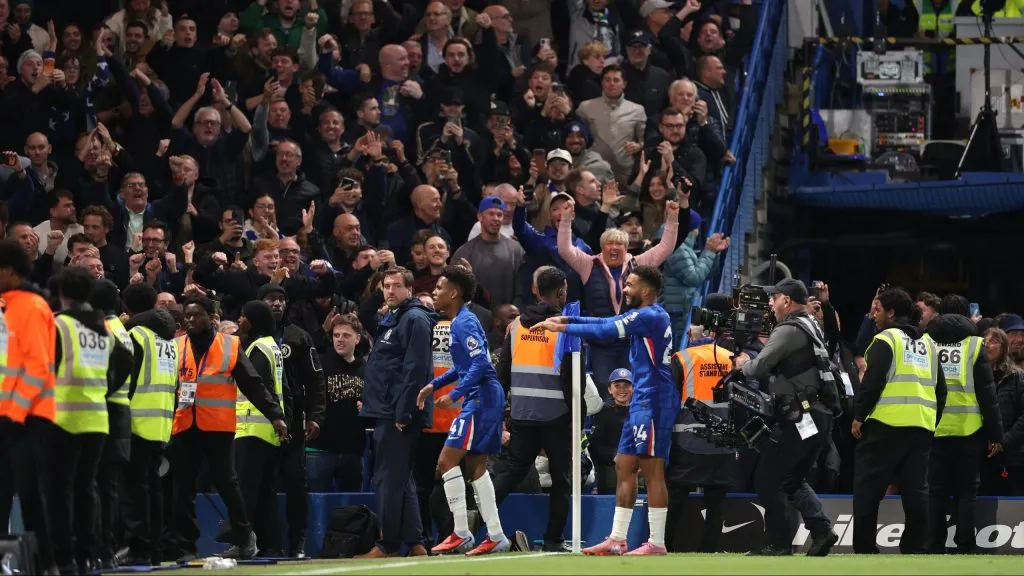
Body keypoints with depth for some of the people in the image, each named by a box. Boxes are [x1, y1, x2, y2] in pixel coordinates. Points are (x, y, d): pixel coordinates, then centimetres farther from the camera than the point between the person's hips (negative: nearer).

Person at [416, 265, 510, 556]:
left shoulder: (464, 323, -14)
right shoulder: (460, 321, 16)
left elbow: (480, 363, -24)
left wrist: (454, 394, -23)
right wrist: (435, 384, 21)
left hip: (481, 399, -10)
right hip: (487, 399, 10)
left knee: (447, 460, -9)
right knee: (476, 466, 12)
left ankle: (461, 535, -9)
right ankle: (496, 537, 11)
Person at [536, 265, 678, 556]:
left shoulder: (650, 316, -14)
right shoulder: (643, 315, 17)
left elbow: (605, 331, -15)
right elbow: (606, 323, 18)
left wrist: (562, 328, -7)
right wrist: (568, 319, 6)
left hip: (653, 401, -10)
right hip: (642, 401, 10)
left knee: (652, 470, -8)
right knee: (624, 467, 10)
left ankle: (657, 542, -7)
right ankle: (616, 540, 12)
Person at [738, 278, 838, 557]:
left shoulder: (789, 330, -13)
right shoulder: (811, 327, 17)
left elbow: (758, 369, -15)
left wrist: (744, 365, 5)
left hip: (801, 418, -9)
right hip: (820, 416, 9)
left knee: (767, 479, 0)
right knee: (793, 479, 19)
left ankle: (779, 543, 1)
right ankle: (821, 529, 2)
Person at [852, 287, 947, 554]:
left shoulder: (886, 339, -4)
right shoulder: (928, 343, 18)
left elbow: (873, 381, -12)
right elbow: (940, 388, 19)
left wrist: (858, 416, -7)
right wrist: (933, 421, 22)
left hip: (886, 423, -6)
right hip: (922, 427, 6)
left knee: (868, 487, -1)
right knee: (915, 489, 8)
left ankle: (864, 547, -5)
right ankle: (915, 548, 5)